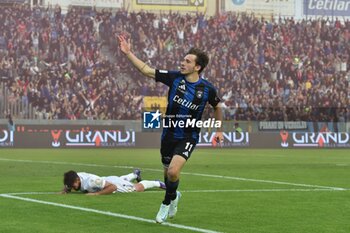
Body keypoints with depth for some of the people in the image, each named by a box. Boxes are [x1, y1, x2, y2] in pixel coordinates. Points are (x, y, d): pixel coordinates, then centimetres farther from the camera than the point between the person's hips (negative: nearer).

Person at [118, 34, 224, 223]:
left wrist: (219, 130, 13)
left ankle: (167, 203, 5)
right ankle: (174, 196, 48)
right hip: (169, 134, 3)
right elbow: (146, 70, -7)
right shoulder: (174, 77, -8)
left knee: (173, 171, -22)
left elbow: (217, 107, 9)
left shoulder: (207, 89, -11)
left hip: (188, 137, -3)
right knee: (167, 173, 14)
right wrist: (128, 53, -14)